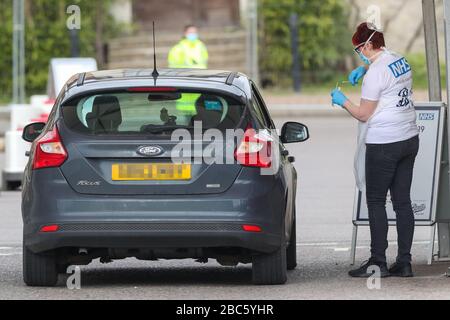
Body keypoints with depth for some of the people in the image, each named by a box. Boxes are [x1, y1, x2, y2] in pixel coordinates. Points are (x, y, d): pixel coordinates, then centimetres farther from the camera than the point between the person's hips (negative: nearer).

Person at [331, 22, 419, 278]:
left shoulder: (376, 72, -16)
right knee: (403, 201, 8)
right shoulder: (401, 62, 10)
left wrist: (342, 101, 4)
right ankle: (404, 262, 6)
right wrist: (363, 69, 23)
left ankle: (378, 262, -3)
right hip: (409, 140, 8)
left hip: (383, 144, -8)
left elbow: (364, 114, -11)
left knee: (376, 202, -2)